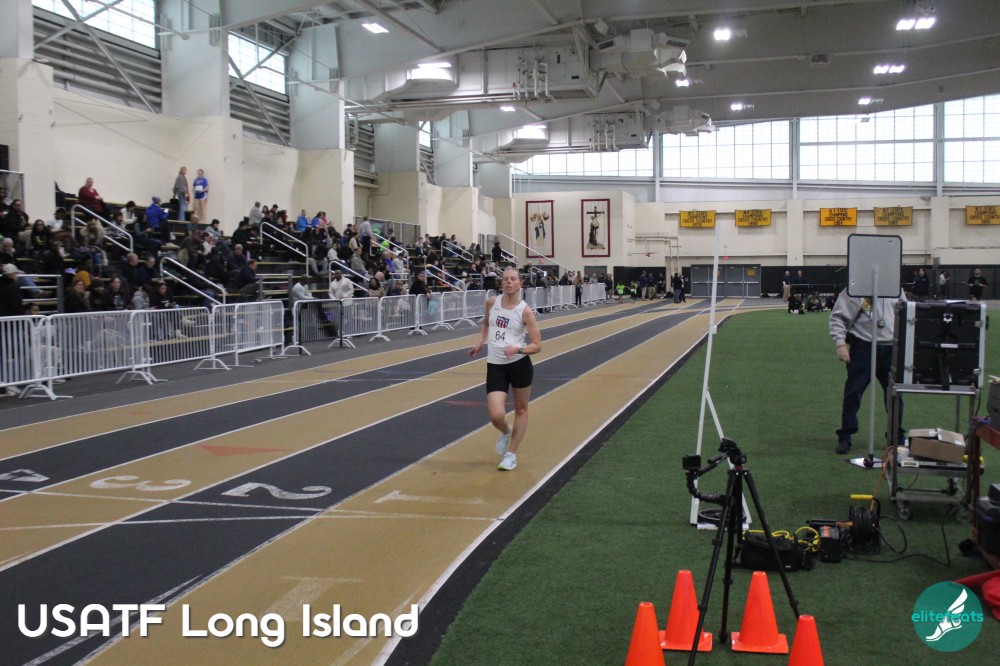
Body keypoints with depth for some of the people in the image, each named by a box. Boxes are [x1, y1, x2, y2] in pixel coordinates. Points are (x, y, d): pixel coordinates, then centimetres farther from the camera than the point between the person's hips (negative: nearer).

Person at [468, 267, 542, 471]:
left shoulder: (525, 311, -9)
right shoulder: (491, 302, 1)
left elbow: (537, 345, -8)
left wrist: (517, 349, -24)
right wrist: (480, 342, 10)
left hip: (520, 364, -1)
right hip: (495, 365, 2)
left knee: (521, 409, 11)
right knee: (496, 416, -10)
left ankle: (511, 454, 27)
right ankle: (506, 432, 27)